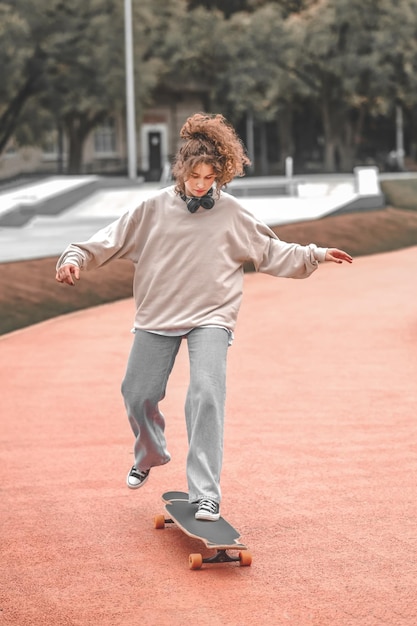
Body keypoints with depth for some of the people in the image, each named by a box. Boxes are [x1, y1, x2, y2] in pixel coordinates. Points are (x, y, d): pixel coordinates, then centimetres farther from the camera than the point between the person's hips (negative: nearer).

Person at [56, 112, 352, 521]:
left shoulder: (231, 215, -1)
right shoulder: (155, 209, -1)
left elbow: (273, 252, 7)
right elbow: (112, 239, 2)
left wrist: (315, 255, 1)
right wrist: (75, 258, -12)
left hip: (210, 318, -2)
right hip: (157, 318, 2)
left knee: (207, 395, -20)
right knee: (138, 395, 10)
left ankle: (206, 494, -17)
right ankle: (150, 454, 43)